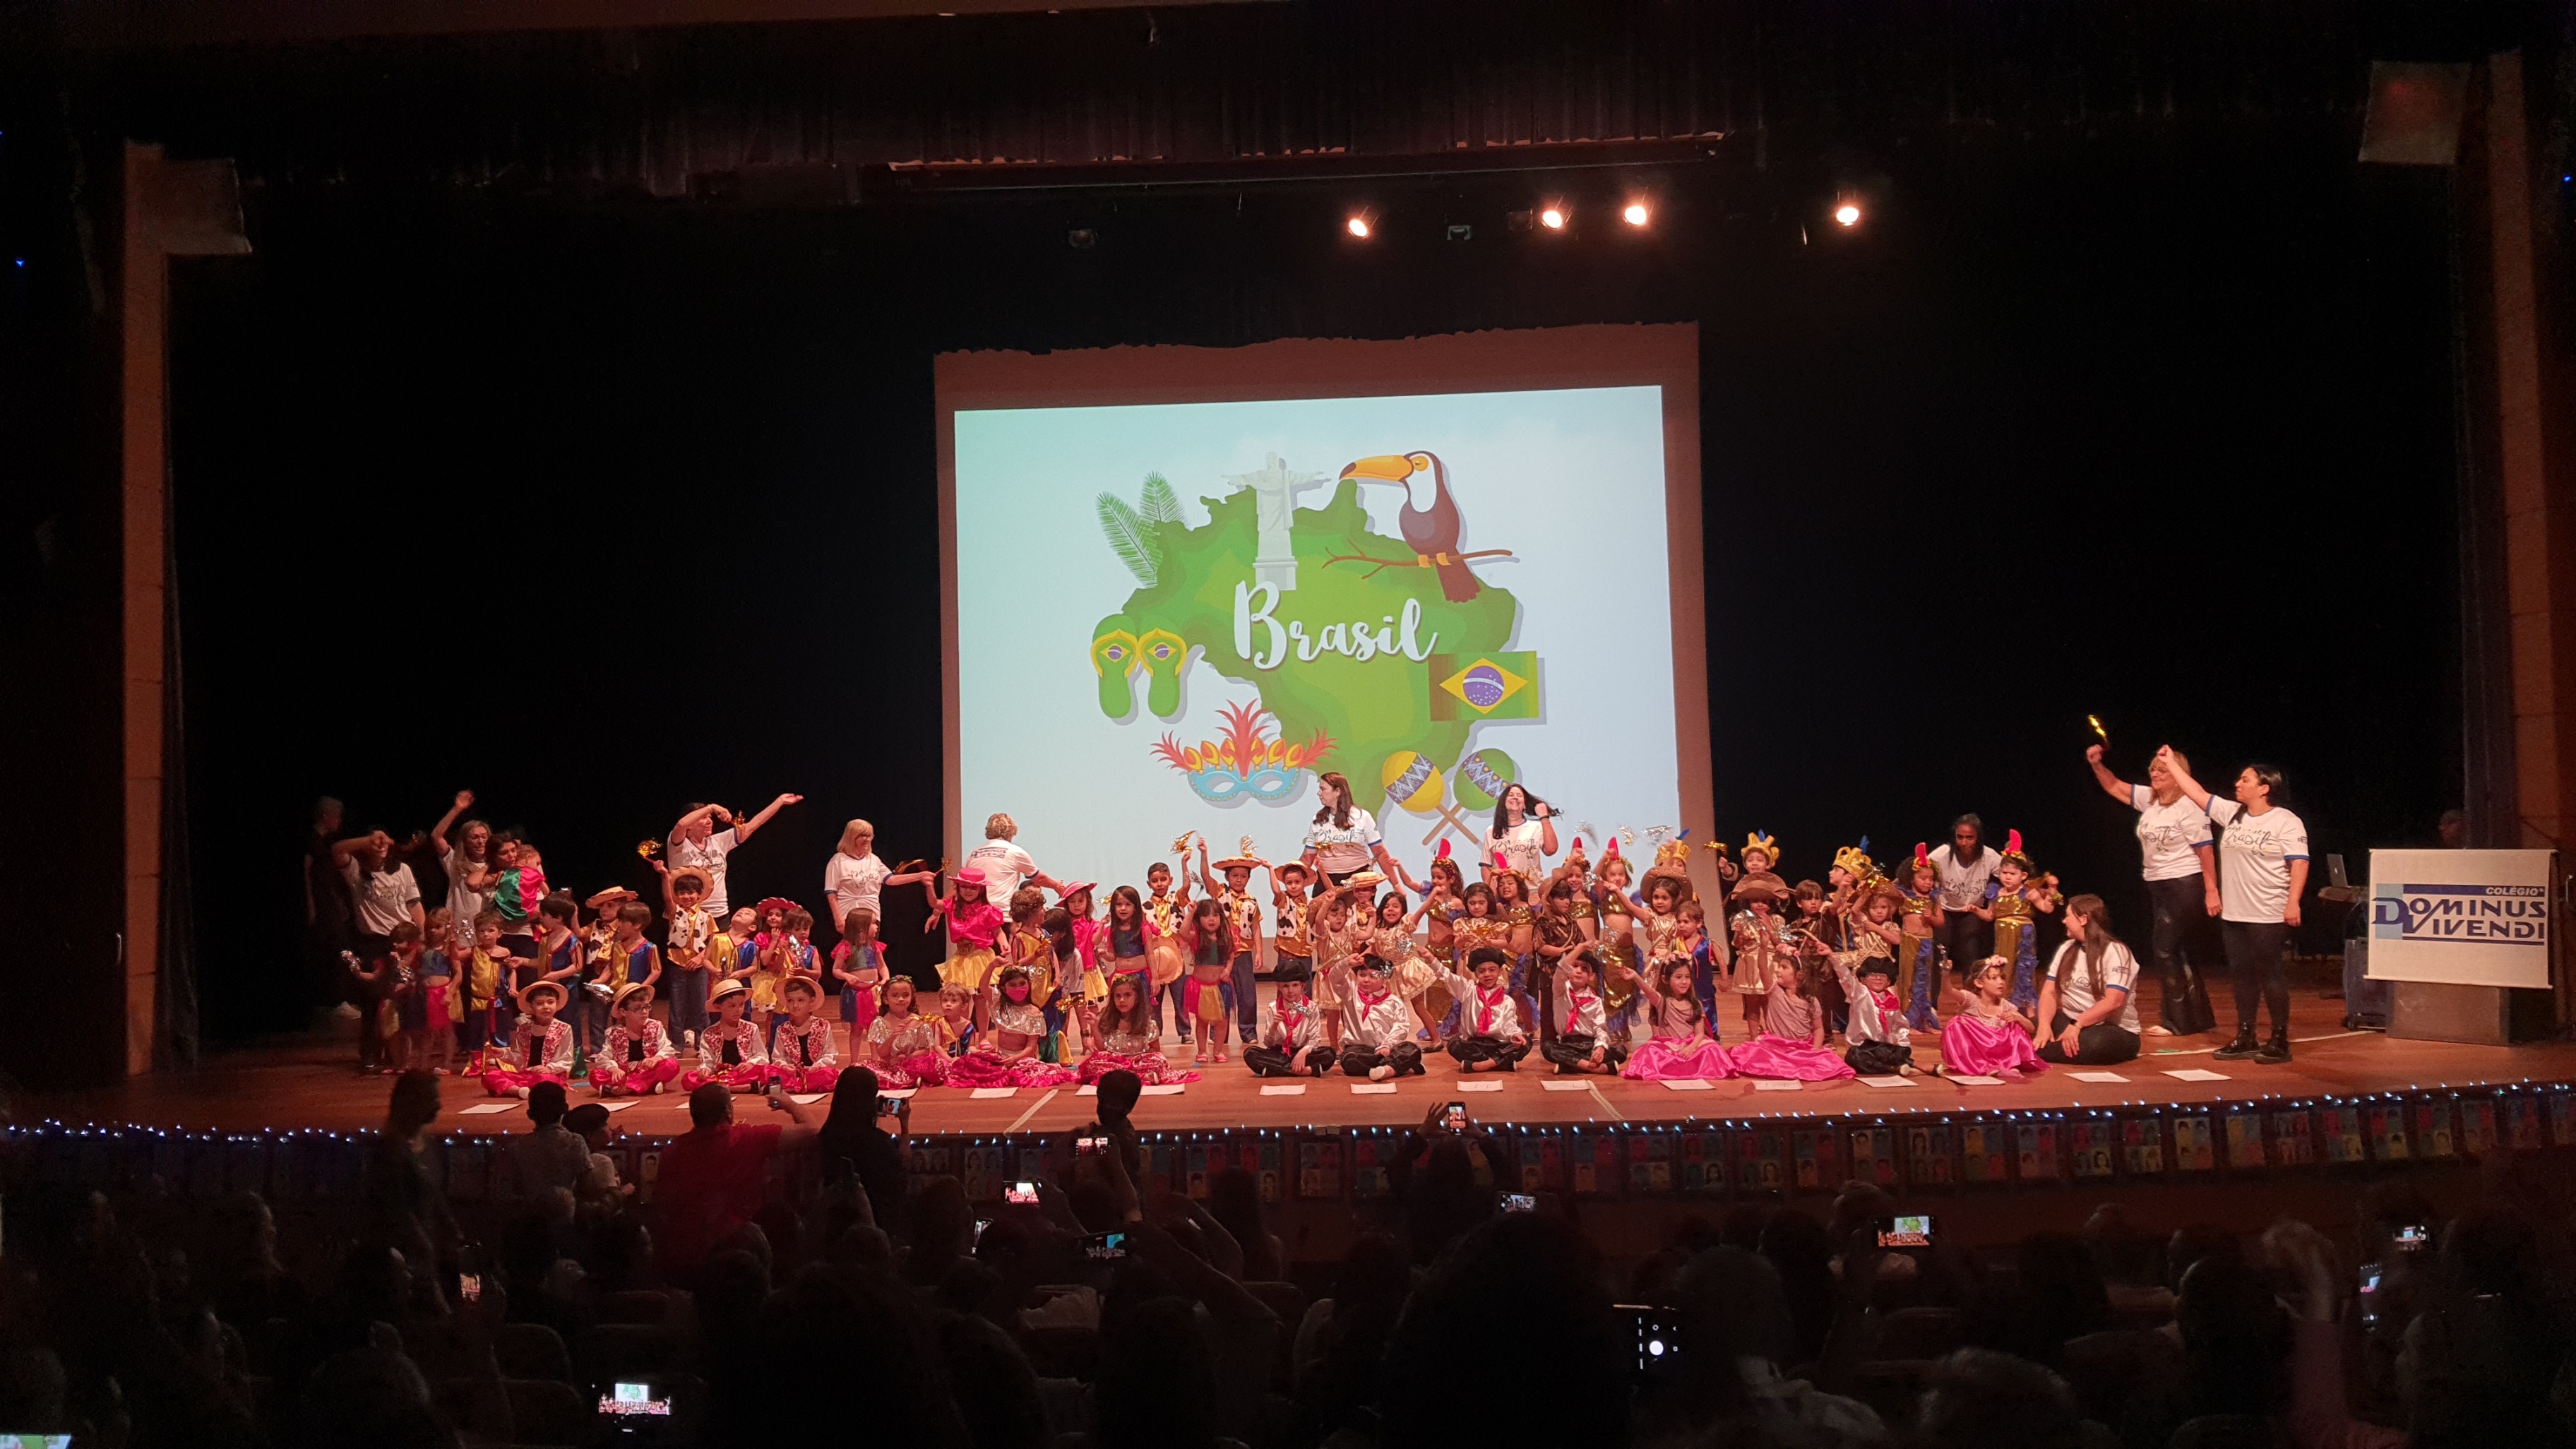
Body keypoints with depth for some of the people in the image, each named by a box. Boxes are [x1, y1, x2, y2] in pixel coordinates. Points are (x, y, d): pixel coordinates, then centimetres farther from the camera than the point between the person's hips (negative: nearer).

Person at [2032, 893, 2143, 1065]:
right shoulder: (2067, 949, 11)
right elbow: (2049, 991, 2)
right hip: (2070, 1022, 6)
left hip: (2114, 1031, -6)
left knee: (2098, 1044, -43)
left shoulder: (2115, 952, -10)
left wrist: (2077, 1025, -28)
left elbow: (2113, 1002, -21)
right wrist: (2045, 1025, -17)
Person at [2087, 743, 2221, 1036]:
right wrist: (2097, 765, -4)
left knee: (2164, 949, -8)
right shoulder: (2148, 799, 7)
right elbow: (2115, 788, 15)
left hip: (2184, 886, -9)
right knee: (2177, 952, 12)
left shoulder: (2189, 808, -15)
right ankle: (2197, 1018, 20)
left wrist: (2211, 891, -19)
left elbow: (2206, 852, -16)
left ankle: (2176, 1021, -1)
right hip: (2157, 886, 9)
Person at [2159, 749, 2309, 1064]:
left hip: (2268, 917, -7)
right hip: (2233, 914, 7)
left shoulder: (2286, 822, -9)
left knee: (2270, 975, -3)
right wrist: (2172, 763, 17)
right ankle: (2245, 1039, 17)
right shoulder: (2232, 813, 11)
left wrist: (2293, 902, -23)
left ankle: (2280, 1041, 5)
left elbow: (2299, 863, -15)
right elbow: (2197, 793, 16)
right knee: (2242, 975, 11)